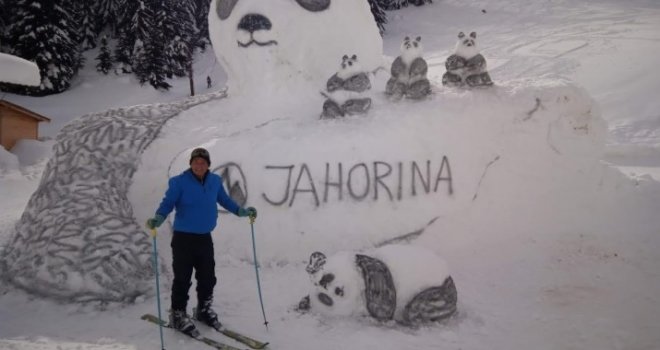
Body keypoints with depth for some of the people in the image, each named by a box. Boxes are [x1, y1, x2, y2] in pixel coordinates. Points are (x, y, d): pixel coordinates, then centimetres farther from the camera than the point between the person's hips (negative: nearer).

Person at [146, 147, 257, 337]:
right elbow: (168, 203, -13)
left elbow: (224, 199, 19)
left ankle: (204, 310, 34)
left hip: (205, 237, 5)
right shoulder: (179, 182, -10)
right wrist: (158, 218, -31)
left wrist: (241, 211, 17)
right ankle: (178, 314, 17)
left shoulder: (215, 181, 4)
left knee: (208, 277, 14)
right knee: (183, 279, 0)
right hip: (183, 237, -5)